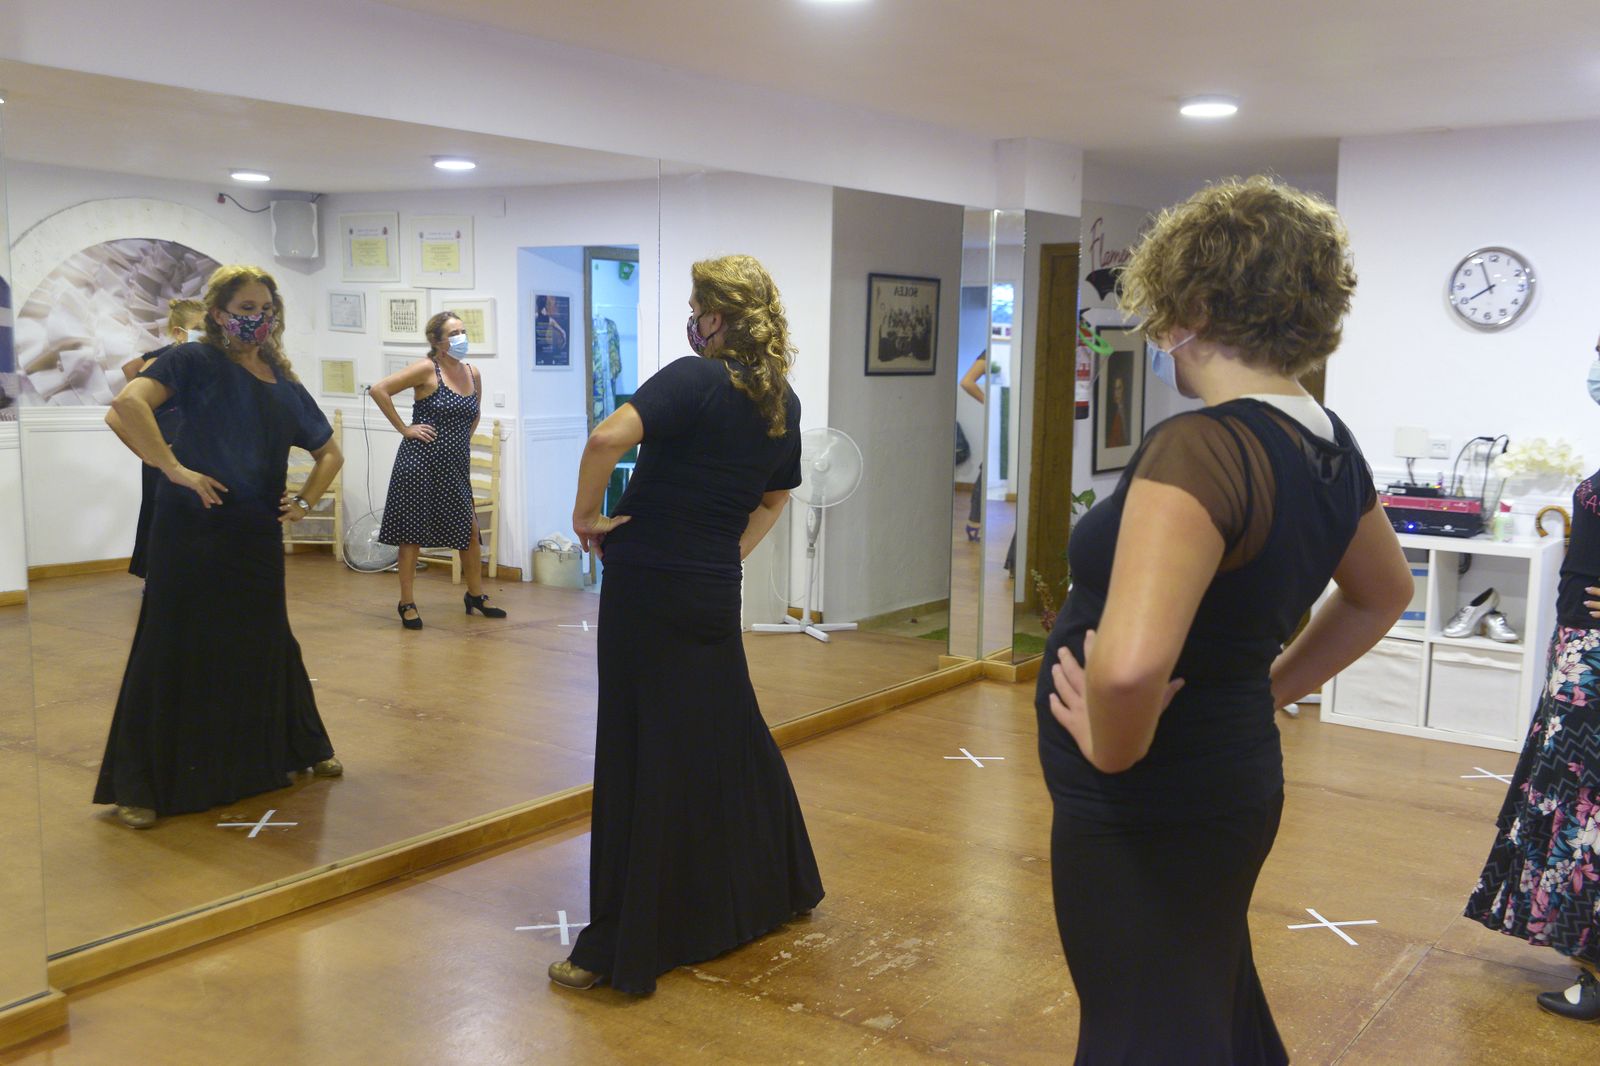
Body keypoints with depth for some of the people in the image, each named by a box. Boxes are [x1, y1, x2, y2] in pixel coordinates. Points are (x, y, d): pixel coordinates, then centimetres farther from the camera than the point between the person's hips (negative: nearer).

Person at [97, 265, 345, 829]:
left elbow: (329, 451, 24)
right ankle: (140, 787, 13)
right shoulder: (195, 360, -4)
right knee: (174, 651, 0)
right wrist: (174, 469, -23)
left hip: (258, 535, 5)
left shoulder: (285, 385, 13)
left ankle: (302, 749, 33)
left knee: (268, 644, 16)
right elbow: (129, 404, -22)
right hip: (192, 532, -5)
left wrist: (306, 499, 8)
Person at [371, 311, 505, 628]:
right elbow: (379, 390, -14)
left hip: (455, 468, 6)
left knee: (470, 530, 7)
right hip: (421, 463, -6)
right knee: (412, 532, 2)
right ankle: (407, 603, 12)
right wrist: (403, 428, -13)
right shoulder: (427, 369, -10)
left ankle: (475, 595, 24)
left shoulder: (473, 374, 8)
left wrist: (463, 442, 13)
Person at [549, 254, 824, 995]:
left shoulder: (696, 379, -14)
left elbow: (609, 436, -29)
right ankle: (778, 886, 38)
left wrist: (586, 514, -16)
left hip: (647, 584, -7)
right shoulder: (783, 401, 8)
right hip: (714, 591, 7)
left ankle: (623, 947, 9)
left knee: (643, 753, -1)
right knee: (730, 737, 22)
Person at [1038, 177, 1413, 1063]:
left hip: (1147, 813, -8)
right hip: (1232, 780, 8)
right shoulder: (1329, 445, 1)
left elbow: (1127, 664, -41)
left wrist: (1114, 750, -21)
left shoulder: (1201, 447, -27)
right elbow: (1382, 594, 20)